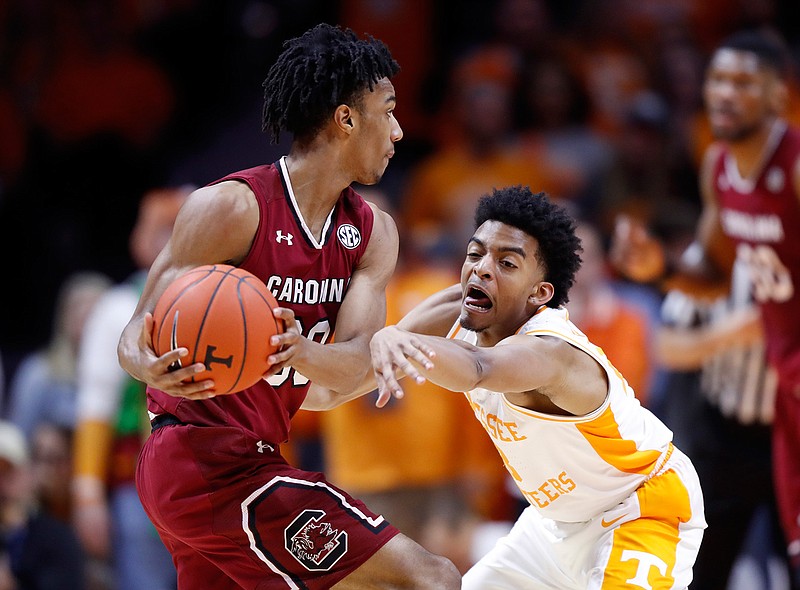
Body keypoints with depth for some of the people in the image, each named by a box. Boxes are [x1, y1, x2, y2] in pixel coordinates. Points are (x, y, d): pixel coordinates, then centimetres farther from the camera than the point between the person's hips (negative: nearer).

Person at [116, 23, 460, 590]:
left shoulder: (373, 233, 6)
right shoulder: (232, 207, -14)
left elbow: (352, 368, -8)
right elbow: (139, 334, -13)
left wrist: (302, 352, -32)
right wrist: (148, 366, -38)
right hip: (205, 456, -9)